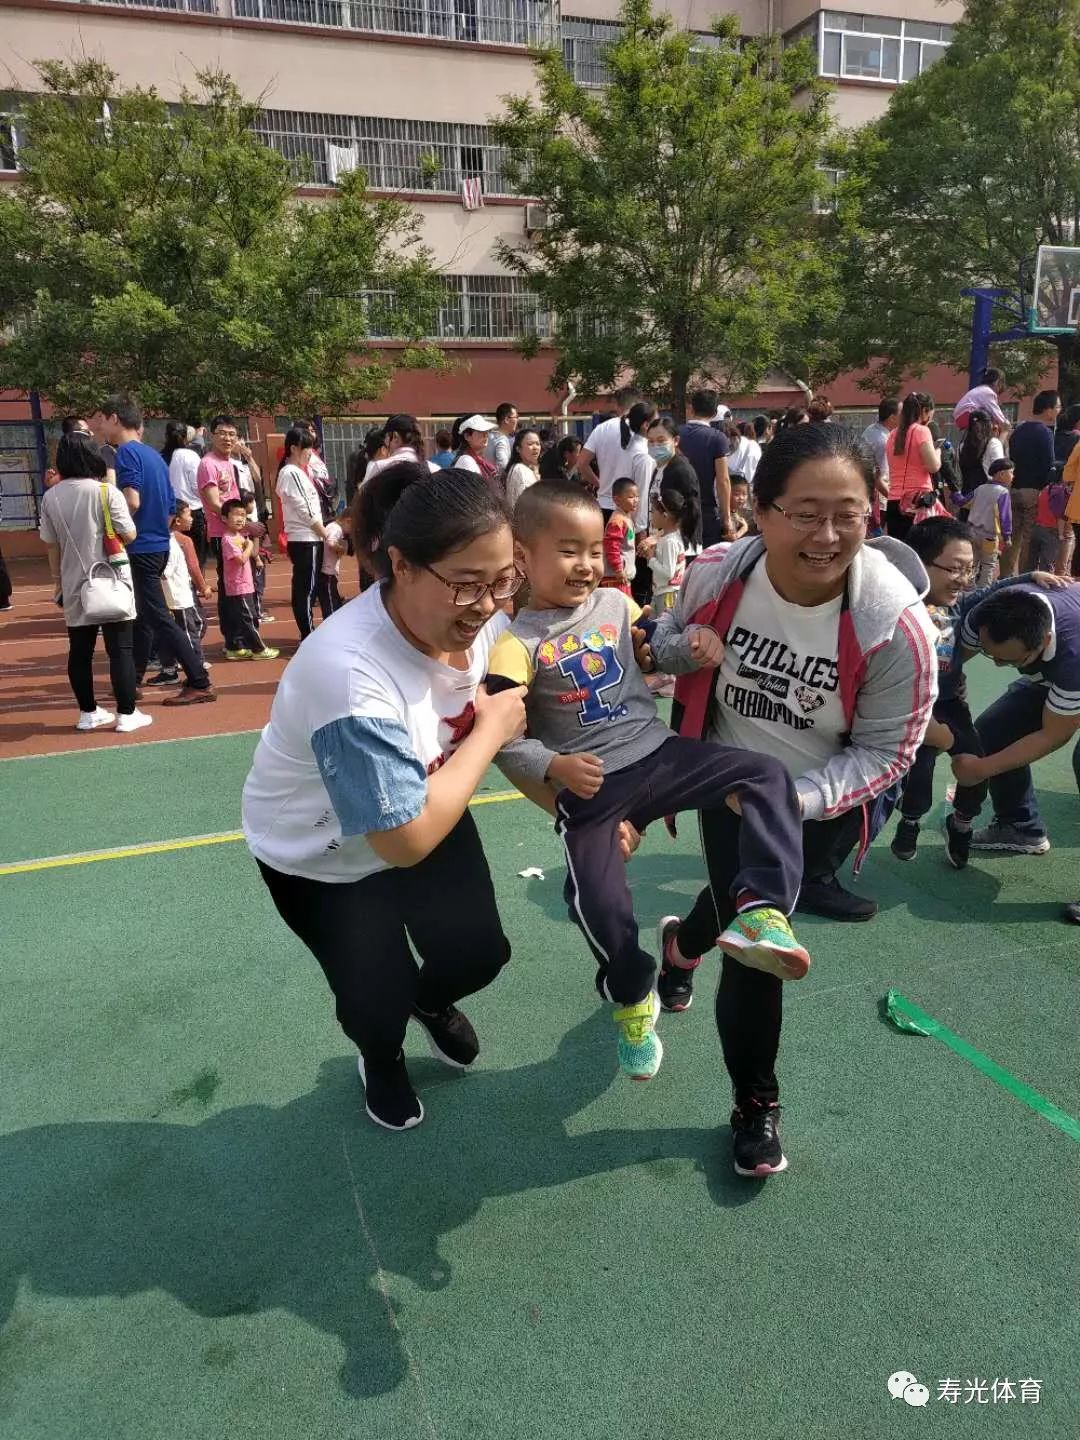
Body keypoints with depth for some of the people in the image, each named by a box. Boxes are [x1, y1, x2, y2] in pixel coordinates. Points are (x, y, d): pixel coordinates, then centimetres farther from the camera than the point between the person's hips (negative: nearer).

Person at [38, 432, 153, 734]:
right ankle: (126, 715, 1)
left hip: (74, 584, 4)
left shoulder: (50, 497, 1)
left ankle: (88, 713, 18)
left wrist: (58, 579, 17)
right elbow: (129, 535, -10)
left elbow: (51, 544, 6)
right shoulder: (106, 491, -10)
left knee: (79, 651, 11)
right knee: (120, 649, 1)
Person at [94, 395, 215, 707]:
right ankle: (132, 679, 27)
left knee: (158, 618, -6)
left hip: (141, 547, -9)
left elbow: (132, 502, -24)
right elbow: (170, 506, 16)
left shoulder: (127, 452, -12)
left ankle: (200, 683, -7)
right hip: (159, 544, 9)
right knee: (142, 615, 17)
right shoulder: (153, 455, 14)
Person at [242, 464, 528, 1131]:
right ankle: (382, 1058, 42)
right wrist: (490, 731, -30)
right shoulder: (351, 674, -42)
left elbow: (474, 704, 1)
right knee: (379, 998, 1)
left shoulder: (476, 615, -21)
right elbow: (406, 842, -39)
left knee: (481, 953, 5)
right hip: (318, 852, -5)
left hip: (422, 807, 5)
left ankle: (431, 1001, 44)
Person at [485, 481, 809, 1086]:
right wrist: (553, 767, -25)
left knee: (768, 776, -15)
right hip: (590, 786, -4)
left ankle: (763, 908, -26)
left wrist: (699, 641, 3)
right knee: (599, 901, -16)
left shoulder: (615, 604, 8)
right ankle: (634, 999, 17)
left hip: (660, 753, 4)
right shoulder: (518, 642, -6)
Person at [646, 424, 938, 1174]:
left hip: (823, 803, -1)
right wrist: (652, 649, -20)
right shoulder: (716, 575, -21)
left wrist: (797, 799, -31)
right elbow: (674, 642, 2)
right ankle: (757, 1102, 29)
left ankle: (685, 940, 54)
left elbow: (886, 751, -18)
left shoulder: (897, 625, -29)